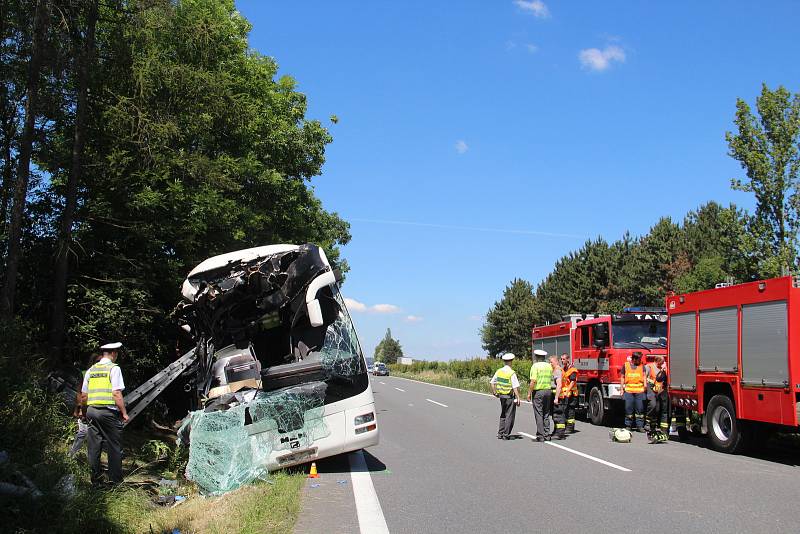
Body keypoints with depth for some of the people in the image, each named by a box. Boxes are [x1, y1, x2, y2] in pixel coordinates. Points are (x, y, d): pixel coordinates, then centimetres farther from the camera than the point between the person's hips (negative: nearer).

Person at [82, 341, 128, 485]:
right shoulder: (114, 368, -6)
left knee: (94, 446, 11)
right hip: (109, 411, -6)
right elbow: (117, 394, -13)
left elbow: (83, 396, 14)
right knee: (114, 447, 2)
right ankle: (115, 480, 6)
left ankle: (95, 478, 18)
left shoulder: (90, 370, 12)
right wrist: (124, 412, -6)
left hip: (91, 410, 6)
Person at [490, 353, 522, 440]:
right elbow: (515, 387, -19)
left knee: (503, 415, 19)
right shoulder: (512, 373, -16)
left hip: (501, 396, 7)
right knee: (509, 416, 3)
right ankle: (506, 434, 3)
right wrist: (518, 398, -17)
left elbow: (491, 383, 9)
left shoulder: (499, 371, 3)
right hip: (510, 397, -6)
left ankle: (500, 434, 21)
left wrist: (494, 392, 20)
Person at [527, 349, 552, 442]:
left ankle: (540, 436, -3)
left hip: (538, 391, -6)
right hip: (548, 391, 6)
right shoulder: (549, 366, 8)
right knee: (546, 414, 14)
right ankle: (547, 435, 14)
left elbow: (533, 381, -15)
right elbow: (551, 379, 6)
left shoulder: (535, 366, -9)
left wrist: (529, 393, -9)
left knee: (539, 415, -2)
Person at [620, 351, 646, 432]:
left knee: (640, 409, -1)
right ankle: (628, 425, 9)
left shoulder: (642, 366, 12)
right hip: (628, 391, -1)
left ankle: (640, 426, 5)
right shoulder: (626, 365, 9)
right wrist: (622, 388, 9)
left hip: (639, 391, 1)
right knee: (628, 408, 0)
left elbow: (644, 376, 6)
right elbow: (623, 377, 14)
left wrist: (645, 385, -10)